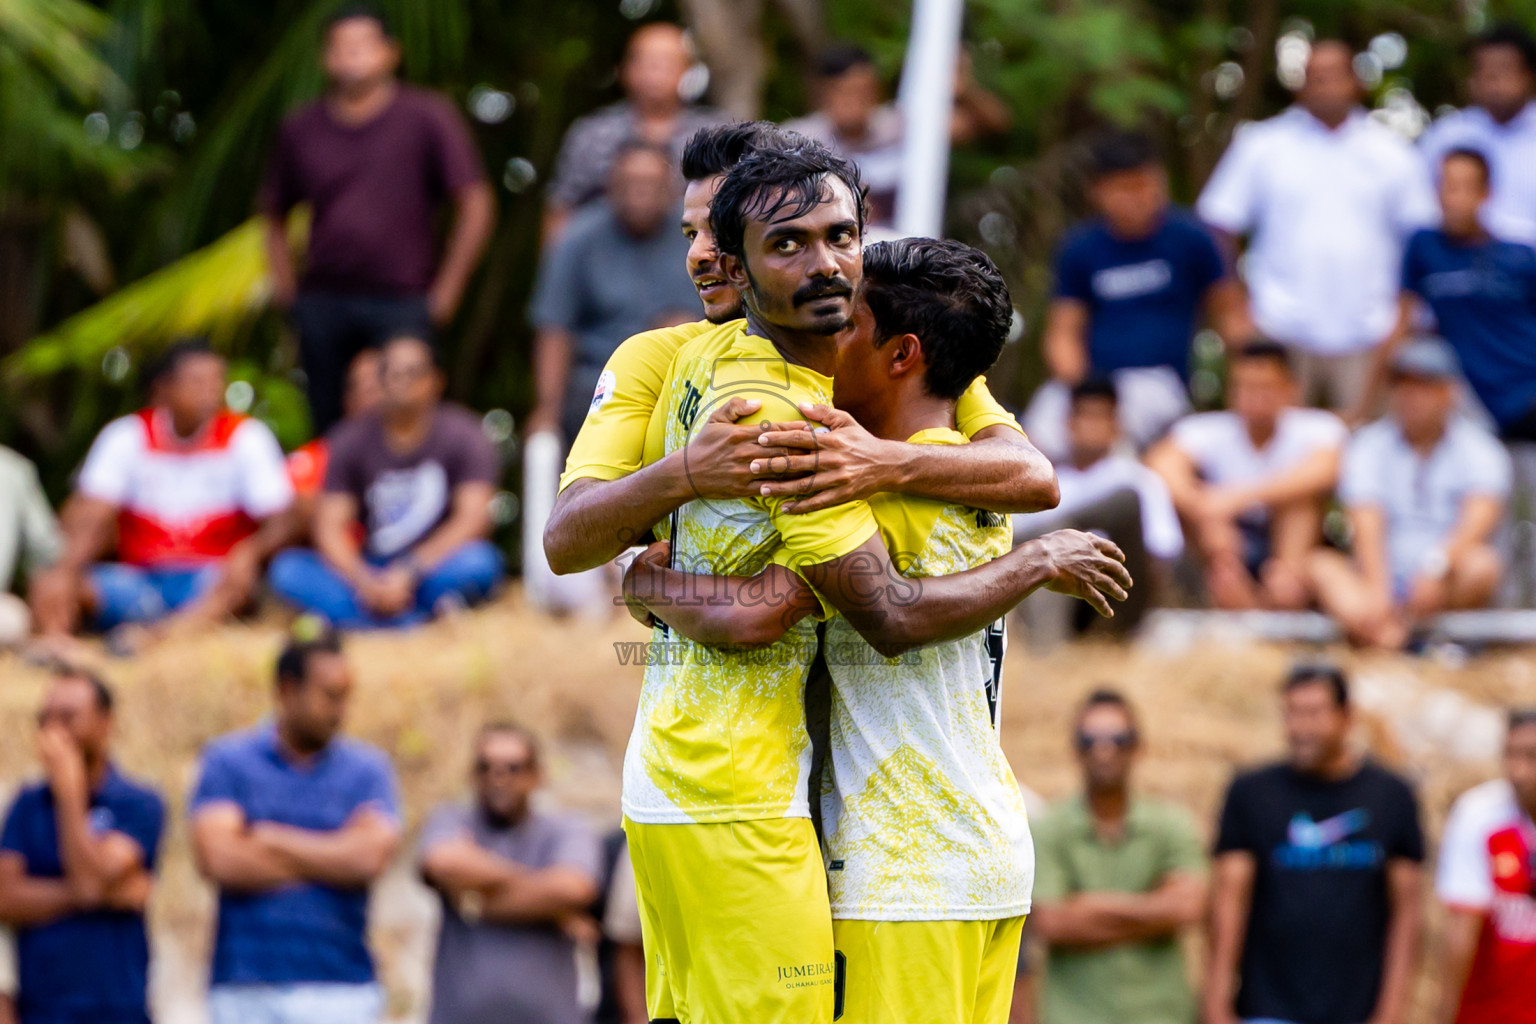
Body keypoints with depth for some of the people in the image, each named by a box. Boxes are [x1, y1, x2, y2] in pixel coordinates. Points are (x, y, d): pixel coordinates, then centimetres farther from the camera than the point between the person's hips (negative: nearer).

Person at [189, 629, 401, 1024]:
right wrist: (329, 864, -3)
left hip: (340, 988, 1)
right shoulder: (227, 761, 5)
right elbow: (219, 860, -9)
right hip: (245, 989, -1)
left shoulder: (367, 768, 8)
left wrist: (270, 839, -3)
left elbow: (371, 856, -8)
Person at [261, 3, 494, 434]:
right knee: (327, 434, 3)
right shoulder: (301, 129, 11)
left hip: (400, 302, -3)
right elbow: (274, 213, 24)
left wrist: (447, 290, -3)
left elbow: (476, 205, -1)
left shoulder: (427, 117, 1)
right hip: (322, 300, 3)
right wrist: (284, 284, 12)